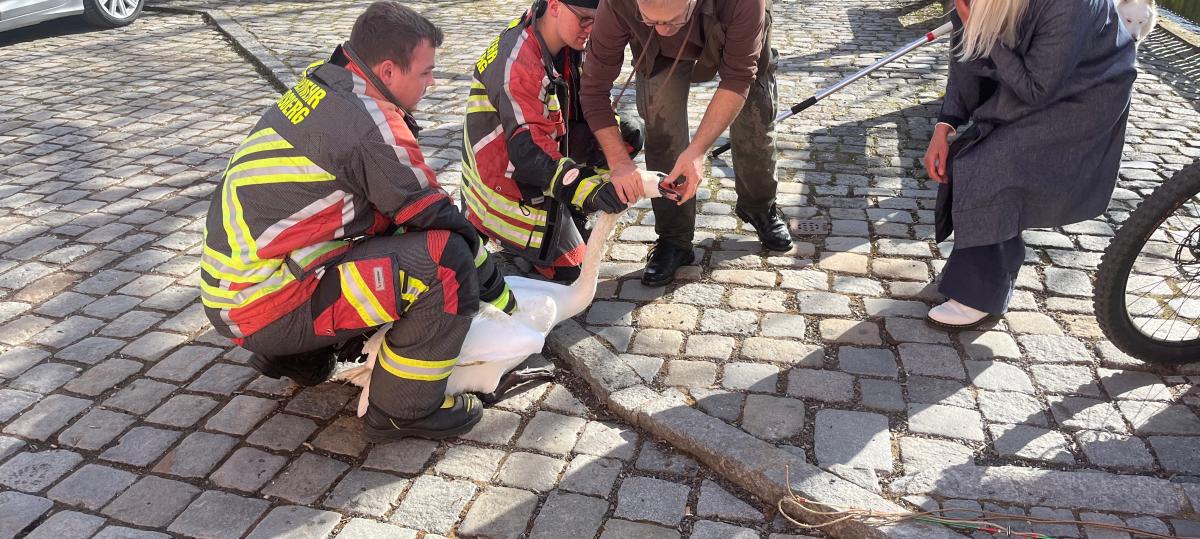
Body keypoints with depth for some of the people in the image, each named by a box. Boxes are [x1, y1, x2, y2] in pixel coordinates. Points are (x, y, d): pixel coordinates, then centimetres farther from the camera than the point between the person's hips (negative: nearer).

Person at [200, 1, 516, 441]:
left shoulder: (320, 86, 6)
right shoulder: (371, 128, -19)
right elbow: (439, 220, -11)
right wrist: (495, 287, 2)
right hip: (265, 310, -9)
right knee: (446, 261, -17)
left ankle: (300, 355, 21)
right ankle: (405, 410, -2)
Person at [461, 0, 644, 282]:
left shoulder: (567, 49, -3)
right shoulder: (518, 61, -30)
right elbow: (528, 147, -37)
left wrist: (616, 129, -15)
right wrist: (588, 189, -48)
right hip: (505, 182, -8)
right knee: (569, 267, -5)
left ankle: (572, 219, 15)